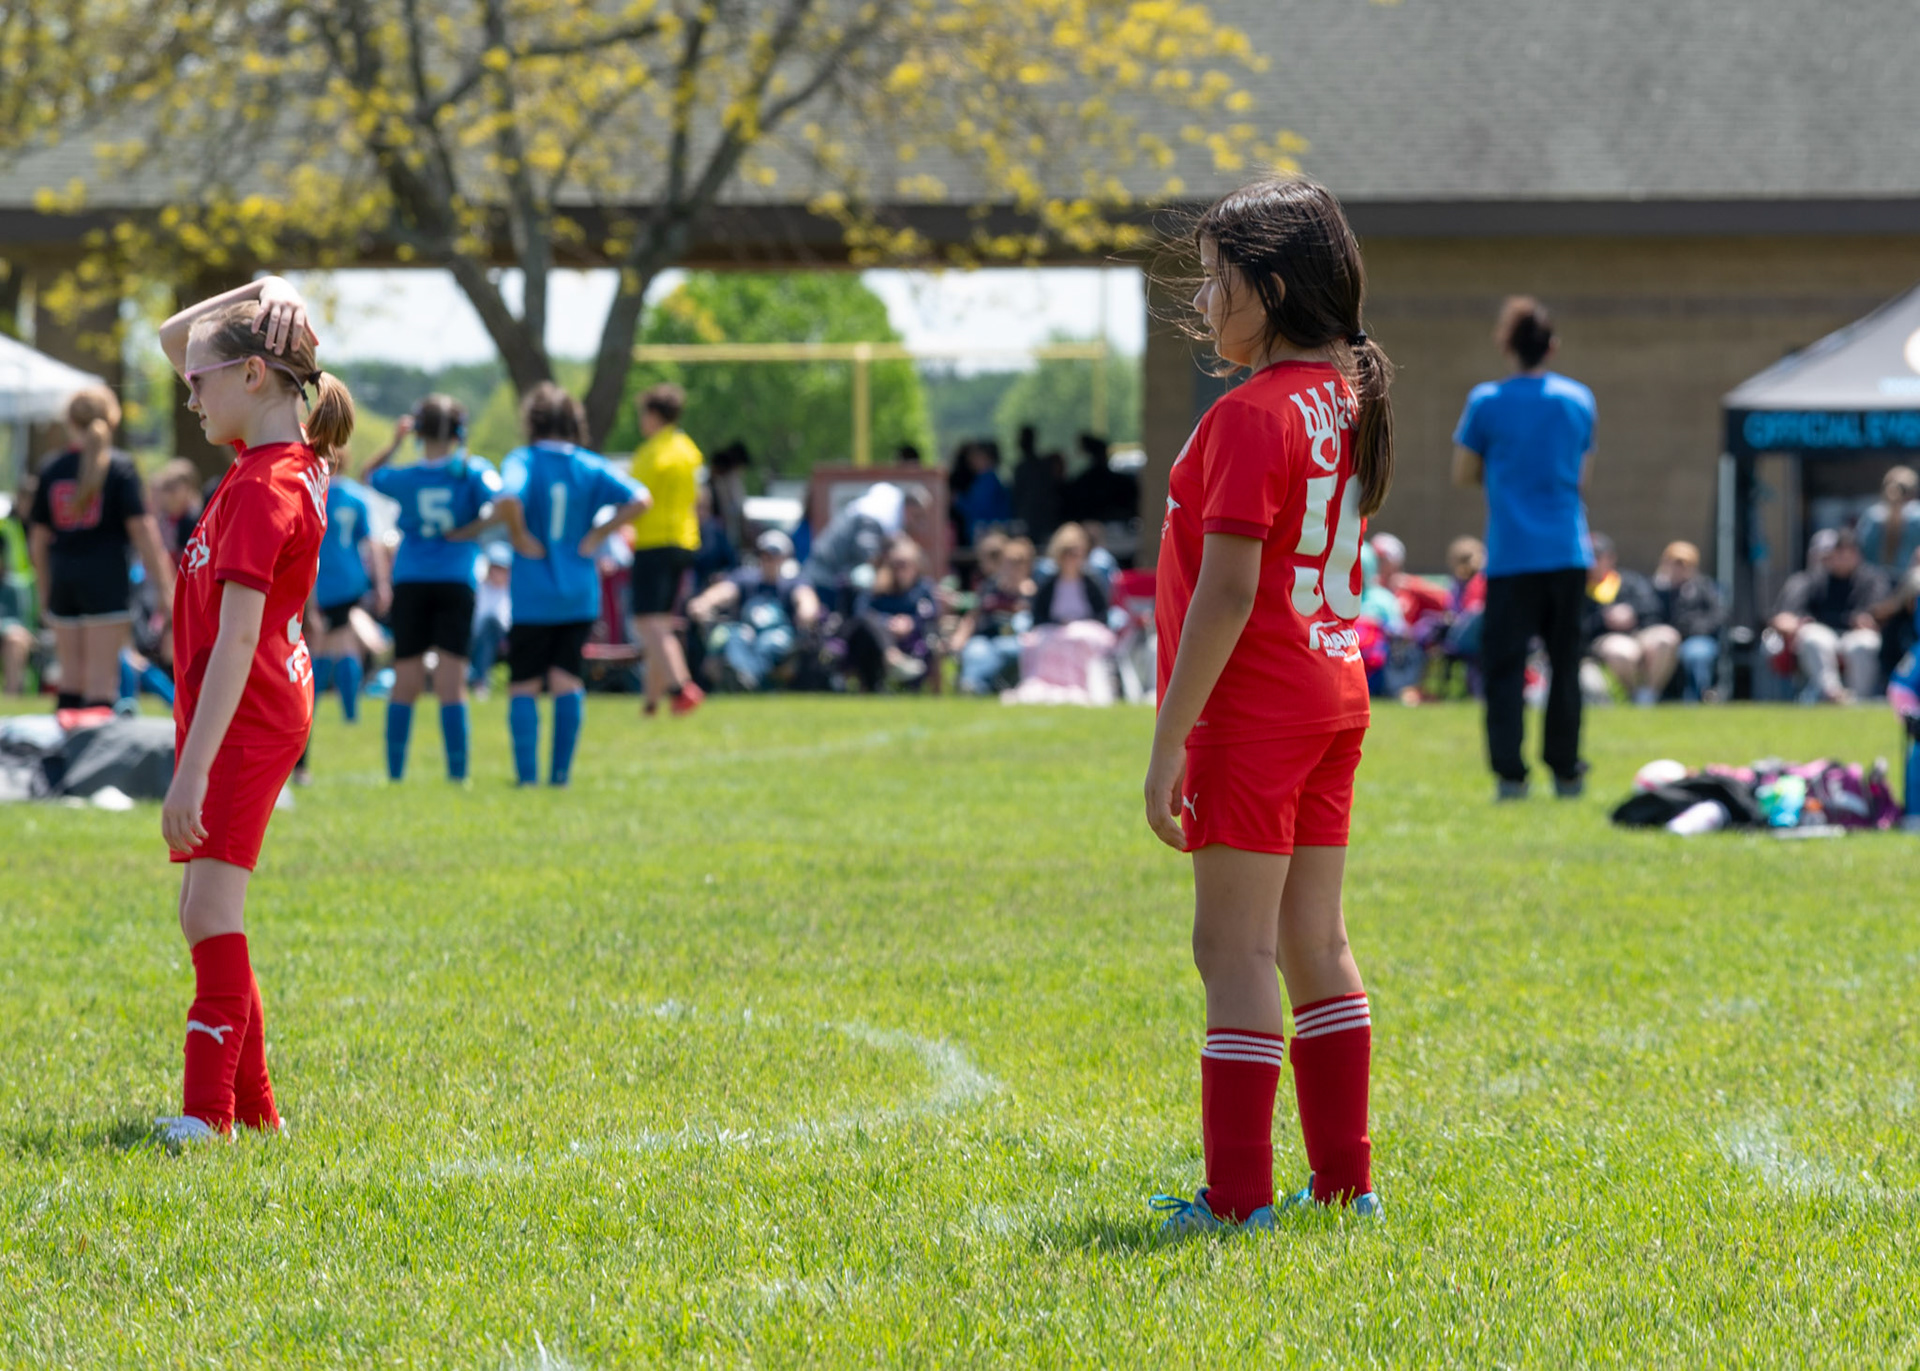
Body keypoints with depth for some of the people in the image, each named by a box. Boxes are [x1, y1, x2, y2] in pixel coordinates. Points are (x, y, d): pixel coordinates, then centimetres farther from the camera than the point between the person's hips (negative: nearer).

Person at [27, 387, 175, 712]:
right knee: (102, 679, -4)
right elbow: (142, 528, -9)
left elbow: (39, 539, 10)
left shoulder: (51, 470, 6)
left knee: (71, 675, 13)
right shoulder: (120, 466, -4)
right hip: (107, 576, -4)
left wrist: (45, 593, 21)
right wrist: (164, 586, -7)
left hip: (63, 579, 4)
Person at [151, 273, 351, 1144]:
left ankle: (209, 1111, -15)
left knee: (211, 911, -14)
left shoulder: (265, 490, -19)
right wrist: (251, 299, 4)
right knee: (205, 914, 13)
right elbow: (174, 338, 22)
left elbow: (236, 643, -25)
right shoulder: (279, 455, 8)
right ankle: (251, 1105, 19)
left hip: (247, 719, -10)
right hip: (249, 717, 10)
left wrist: (193, 769, -27)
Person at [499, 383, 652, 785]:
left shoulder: (523, 460, -8)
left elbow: (509, 500, -28)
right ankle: (561, 771, 4)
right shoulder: (590, 466, 2)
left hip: (532, 595, -3)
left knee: (523, 684, 5)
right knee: (567, 680, 9)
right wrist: (597, 535, -1)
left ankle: (527, 773, -2)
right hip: (580, 594, 3)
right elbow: (639, 499, -7)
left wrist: (521, 538, -12)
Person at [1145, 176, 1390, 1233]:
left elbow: (1227, 594, -21)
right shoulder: (1344, 399, 9)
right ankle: (1344, 1177, 17)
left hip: (1253, 708, -9)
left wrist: (1170, 739, -19)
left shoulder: (1251, 416, -17)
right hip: (1333, 691, 9)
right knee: (1313, 942, 13)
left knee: (1233, 949, -5)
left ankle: (1237, 1196, -5)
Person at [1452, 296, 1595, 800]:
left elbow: (1464, 474, 3)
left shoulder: (1486, 401, -4)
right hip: (1568, 552, 3)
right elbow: (1582, 478, 15)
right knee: (1565, 665, 11)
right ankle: (1565, 769, 14)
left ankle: (1510, 773, -10)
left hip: (1511, 555, -3)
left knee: (1504, 666, -1)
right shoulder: (1578, 399, 6)